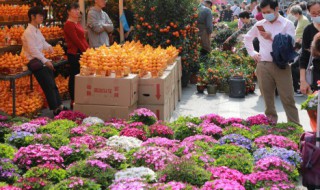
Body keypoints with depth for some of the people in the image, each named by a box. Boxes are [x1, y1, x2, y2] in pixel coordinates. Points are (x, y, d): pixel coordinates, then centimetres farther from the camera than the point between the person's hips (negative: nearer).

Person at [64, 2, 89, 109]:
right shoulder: (69, 24, -10)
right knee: (74, 77, -3)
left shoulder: (77, 23, 18)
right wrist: (86, 51, -12)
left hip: (81, 53, 9)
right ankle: (73, 102, 3)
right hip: (74, 54, -9)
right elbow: (76, 40, -16)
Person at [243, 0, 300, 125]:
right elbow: (247, 38, 25)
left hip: (281, 65, -3)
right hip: (263, 65, 3)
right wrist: (252, 53, 14)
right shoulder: (259, 24, 11)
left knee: (287, 98, -3)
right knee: (267, 98, 10)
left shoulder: (287, 24, 0)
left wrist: (272, 37, -17)